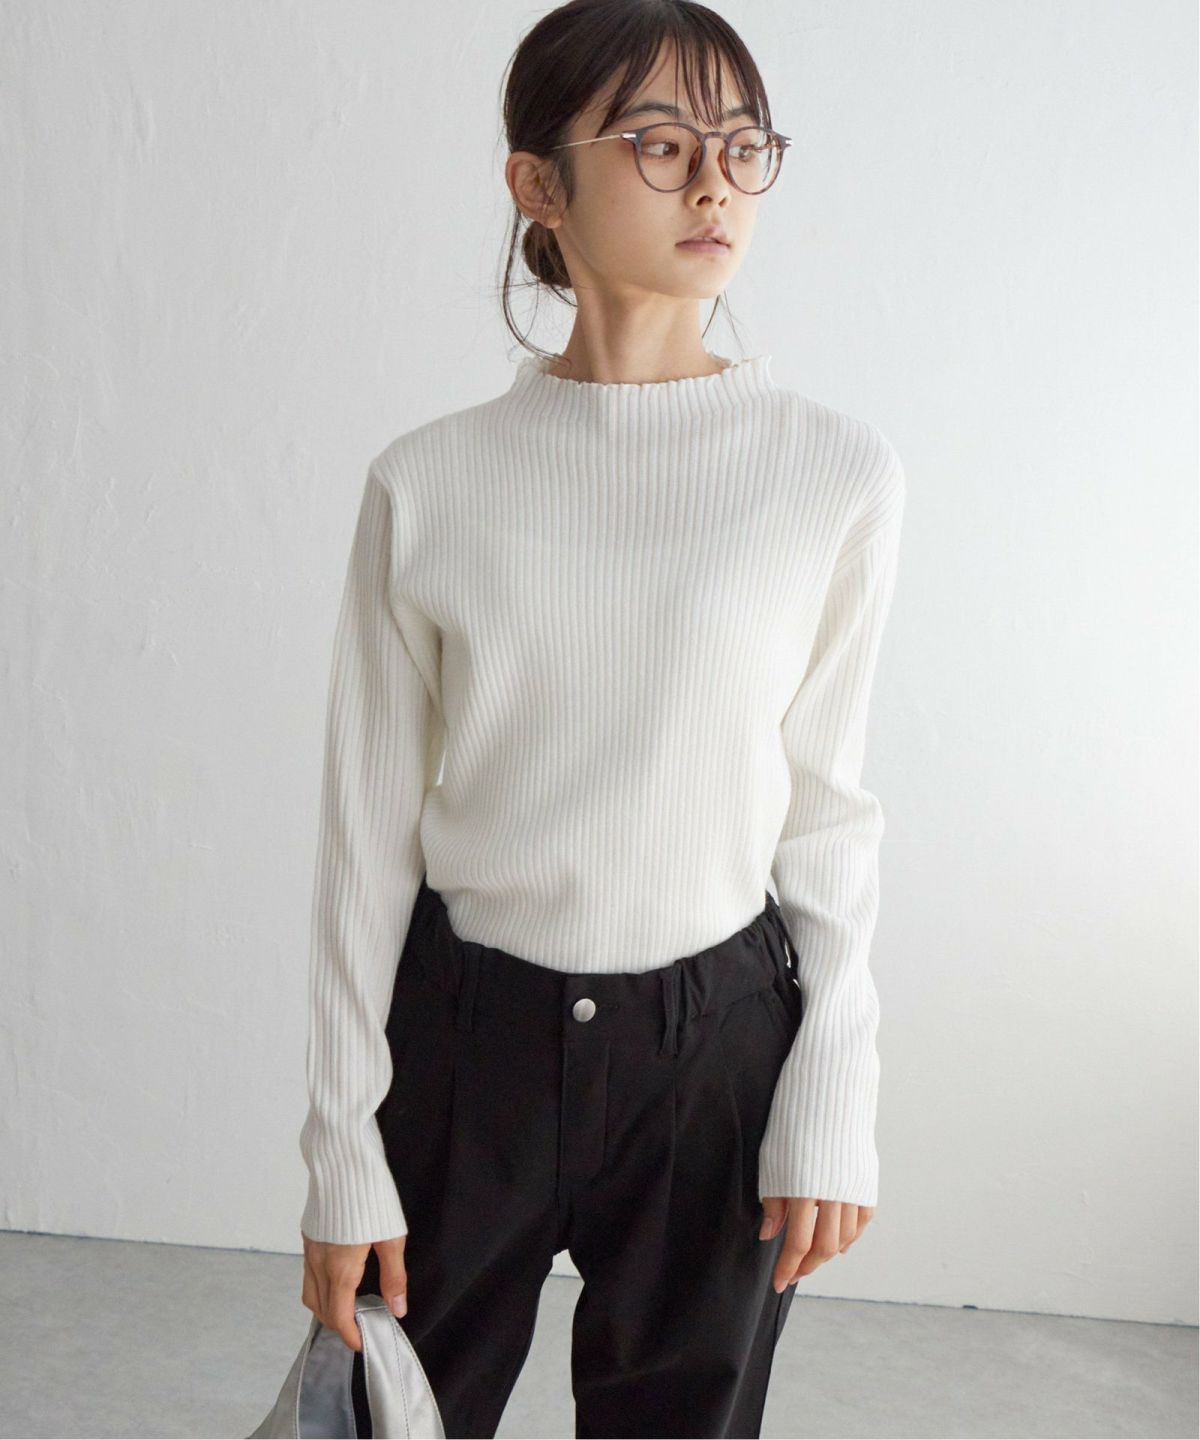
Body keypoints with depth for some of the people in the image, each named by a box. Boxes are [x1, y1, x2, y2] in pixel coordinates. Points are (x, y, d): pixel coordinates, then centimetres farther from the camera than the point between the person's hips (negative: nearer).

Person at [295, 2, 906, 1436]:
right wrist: (345, 1148, -1)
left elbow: (827, 807, 1)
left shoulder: (835, 472, -5)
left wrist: (831, 1106, -2)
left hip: (716, 1033, 0)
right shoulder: (430, 483, -5)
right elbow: (368, 828, -2)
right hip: (464, 1030, 0)